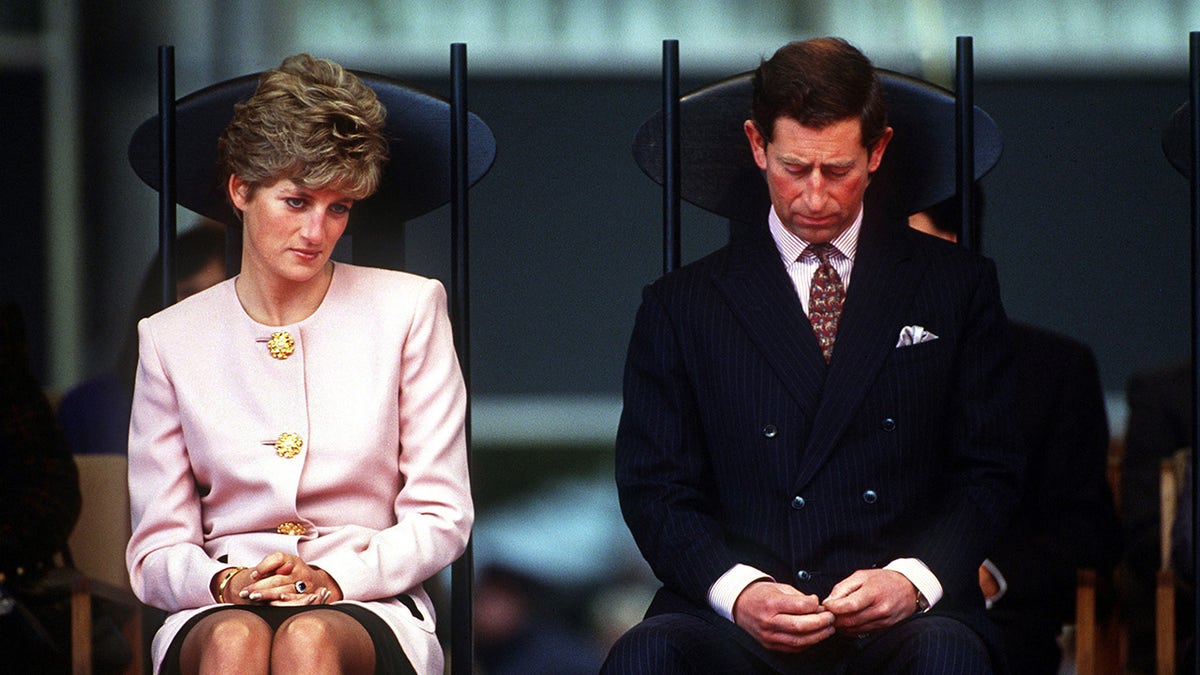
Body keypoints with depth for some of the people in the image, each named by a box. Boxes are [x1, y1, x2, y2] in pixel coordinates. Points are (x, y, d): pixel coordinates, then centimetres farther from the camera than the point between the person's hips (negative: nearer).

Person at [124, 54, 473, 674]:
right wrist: (226, 582, -15)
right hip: (217, 608, 1)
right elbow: (156, 552, 9)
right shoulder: (170, 338, 11)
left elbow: (441, 518, 6)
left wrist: (335, 577, -13)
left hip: (368, 604, -1)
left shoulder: (407, 309, 8)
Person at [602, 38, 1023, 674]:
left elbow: (986, 472, 11)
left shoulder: (957, 285, 15)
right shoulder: (681, 305, 14)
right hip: (733, 617, 0)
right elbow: (655, 487, 9)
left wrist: (913, 579, -9)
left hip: (899, 622, 0)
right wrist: (736, 590, -12)